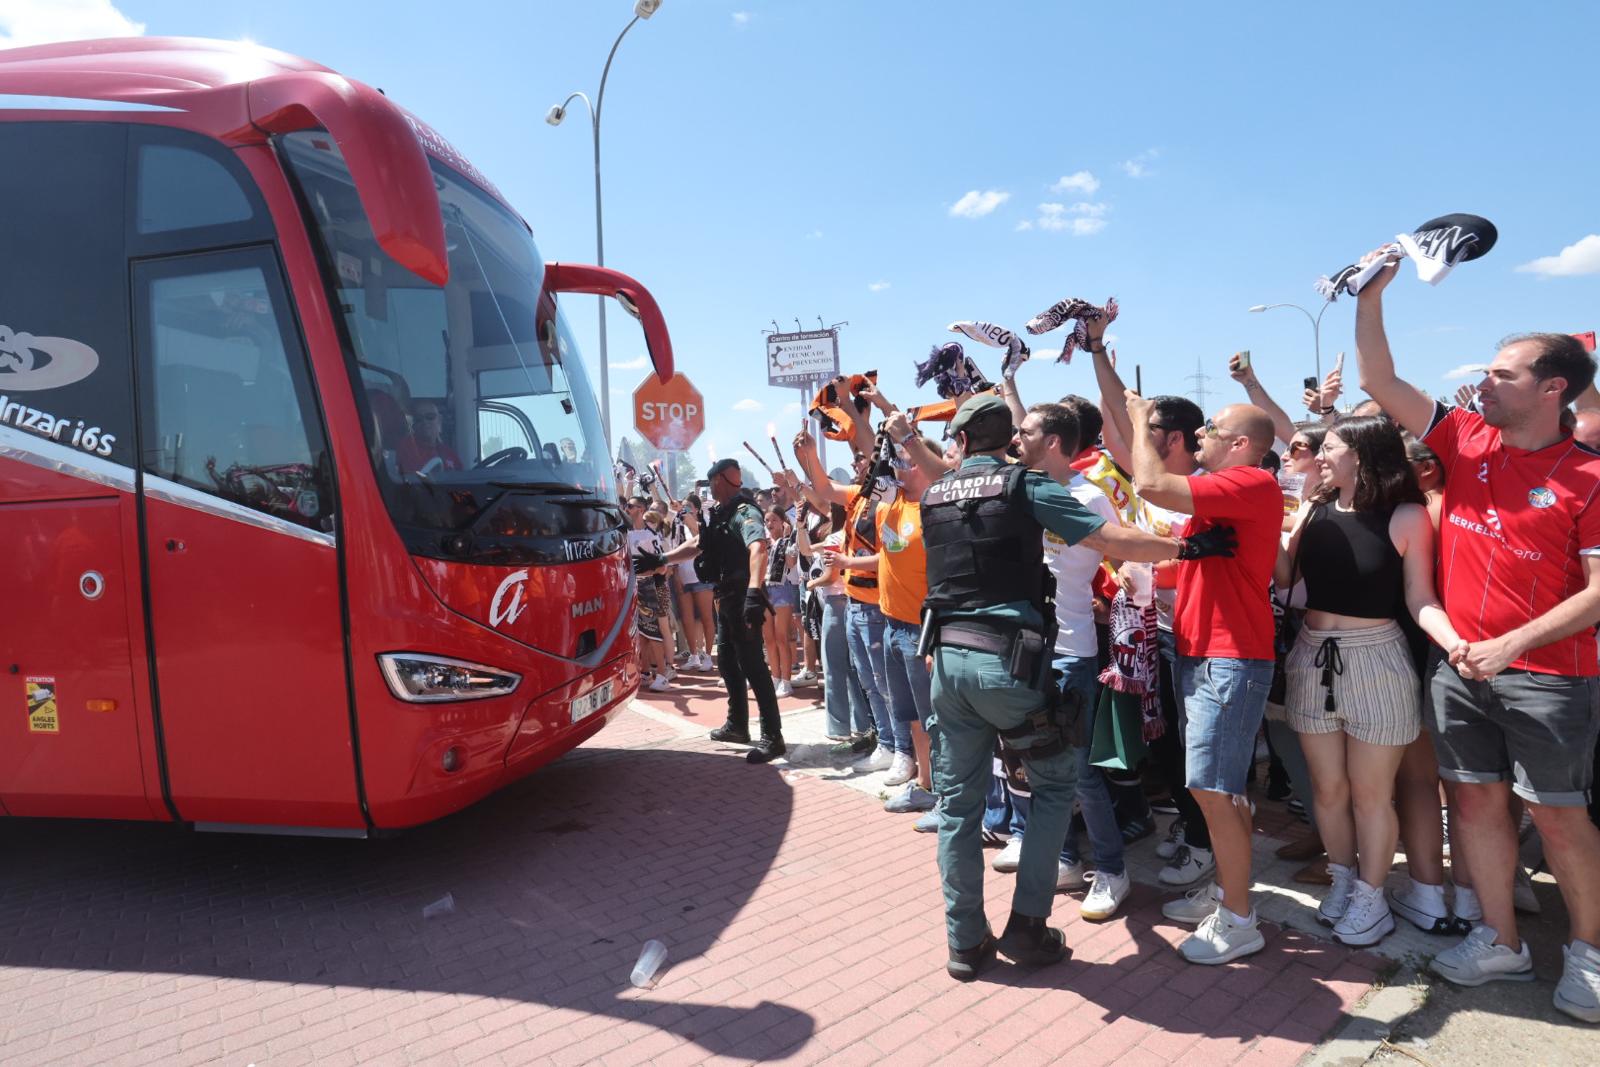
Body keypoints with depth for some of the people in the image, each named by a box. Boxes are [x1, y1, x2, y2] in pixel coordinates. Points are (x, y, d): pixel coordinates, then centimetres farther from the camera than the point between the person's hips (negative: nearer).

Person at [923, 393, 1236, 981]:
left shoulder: (933, 496, 10)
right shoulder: (1026, 484, -4)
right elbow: (1109, 540, -10)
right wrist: (1187, 548, -3)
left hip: (948, 658, 4)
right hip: (1009, 659, -4)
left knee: (958, 800, 12)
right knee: (1056, 781, 15)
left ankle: (966, 942, 19)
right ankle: (1027, 925, 15)